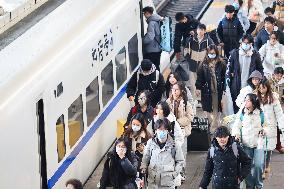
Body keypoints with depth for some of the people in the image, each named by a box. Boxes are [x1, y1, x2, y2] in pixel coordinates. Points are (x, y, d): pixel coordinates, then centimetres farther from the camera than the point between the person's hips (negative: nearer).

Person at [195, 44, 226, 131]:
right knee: (208, 109, 3)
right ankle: (210, 125, 12)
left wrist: (224, 89, -2)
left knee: (216, 109, 5)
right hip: (207, 90, 1)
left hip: (218, 90, -1)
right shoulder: (204, 64, 3)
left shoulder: (221, 64, 0)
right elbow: (199, 76, 4)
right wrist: (198, 88, -1)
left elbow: (225, 77, 2)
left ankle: (215, 126, 13)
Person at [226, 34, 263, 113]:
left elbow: (260, 70, 11)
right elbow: (229, 68, 3)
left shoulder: (255, 55, 3)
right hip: (236, 87, 0)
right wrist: (228, 81, -3)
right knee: (236, 108, 6)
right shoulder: (234, 53, 1)